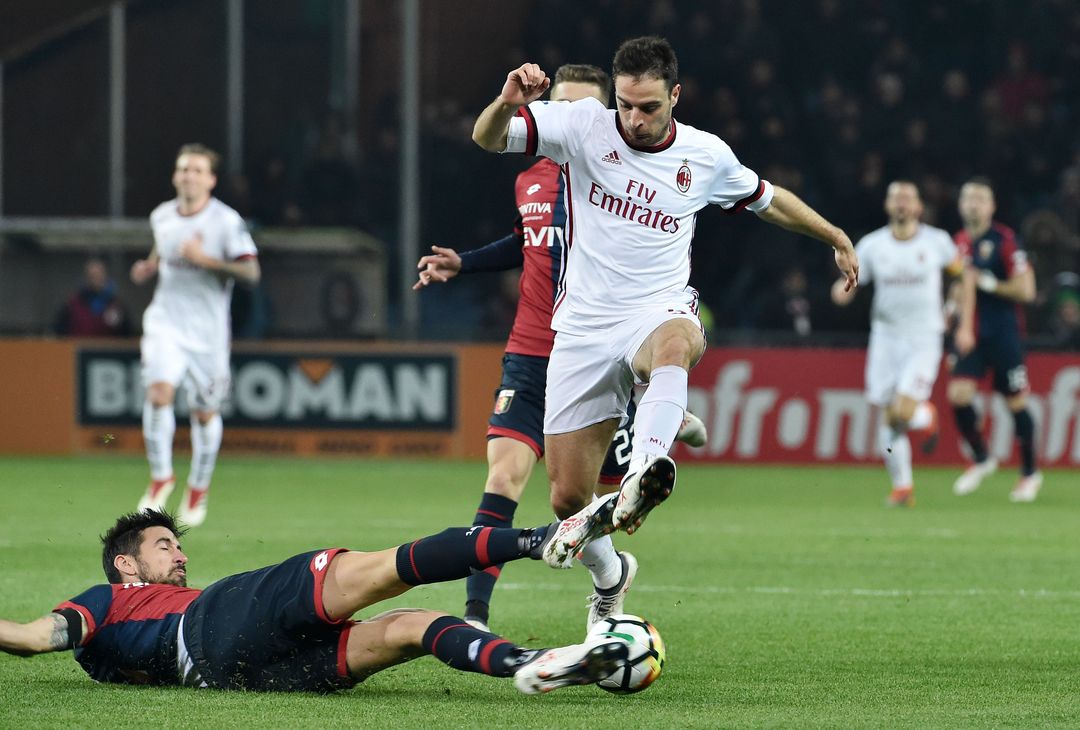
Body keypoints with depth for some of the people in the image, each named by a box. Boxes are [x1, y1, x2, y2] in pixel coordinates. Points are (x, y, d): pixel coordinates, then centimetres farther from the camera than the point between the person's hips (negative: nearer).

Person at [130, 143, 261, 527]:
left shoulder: (226, 221, -9)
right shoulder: (162, 216, 6)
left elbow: (251, 272, -14)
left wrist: (205, 259, -24)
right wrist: (149, 267, 5)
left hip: (208, 332, -2)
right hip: (166, 322, 2)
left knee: (205, 412, 7)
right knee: (159, 392, -21)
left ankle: (198, 488, 28)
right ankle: (161, 476, -4)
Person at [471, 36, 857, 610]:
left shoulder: (708, 156, 3)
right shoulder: (583, 126, -3)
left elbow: (768, 200, 23)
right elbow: (487, 137, -11)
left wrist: (837, 239, 31)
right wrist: (508, 102, -33)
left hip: (657, 313, -1)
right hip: (583, 328, 1)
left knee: (676, 343, -42)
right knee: (568, 498, -1)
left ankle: (641, 476, -67)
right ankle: (606, 570, 33)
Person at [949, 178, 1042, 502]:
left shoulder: (1004, 240, -11)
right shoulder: (960, 241, 10)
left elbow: (1025, 289, -15)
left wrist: (987, 283, -14)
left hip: (1003, 333, -5)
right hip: (971, 335, 5)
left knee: (1016, 402, 3)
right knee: (958, 395, -10)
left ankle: (1030, 472, 19)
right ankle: (981, 459, 11)